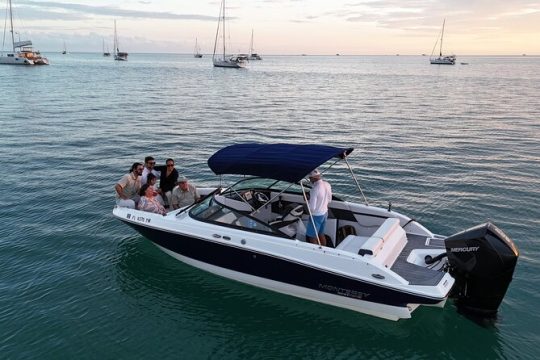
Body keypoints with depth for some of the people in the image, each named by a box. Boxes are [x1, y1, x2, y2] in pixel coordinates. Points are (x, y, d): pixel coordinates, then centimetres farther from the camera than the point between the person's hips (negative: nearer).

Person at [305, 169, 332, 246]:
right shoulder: (327, 185, -4)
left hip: (316, 216, -8)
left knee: (312, 237, 7)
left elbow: (312, 207, -26)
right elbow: (329, 200, 10)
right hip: (325, 213, 8)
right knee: (321, 234, 23)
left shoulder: (315, 189, -29)